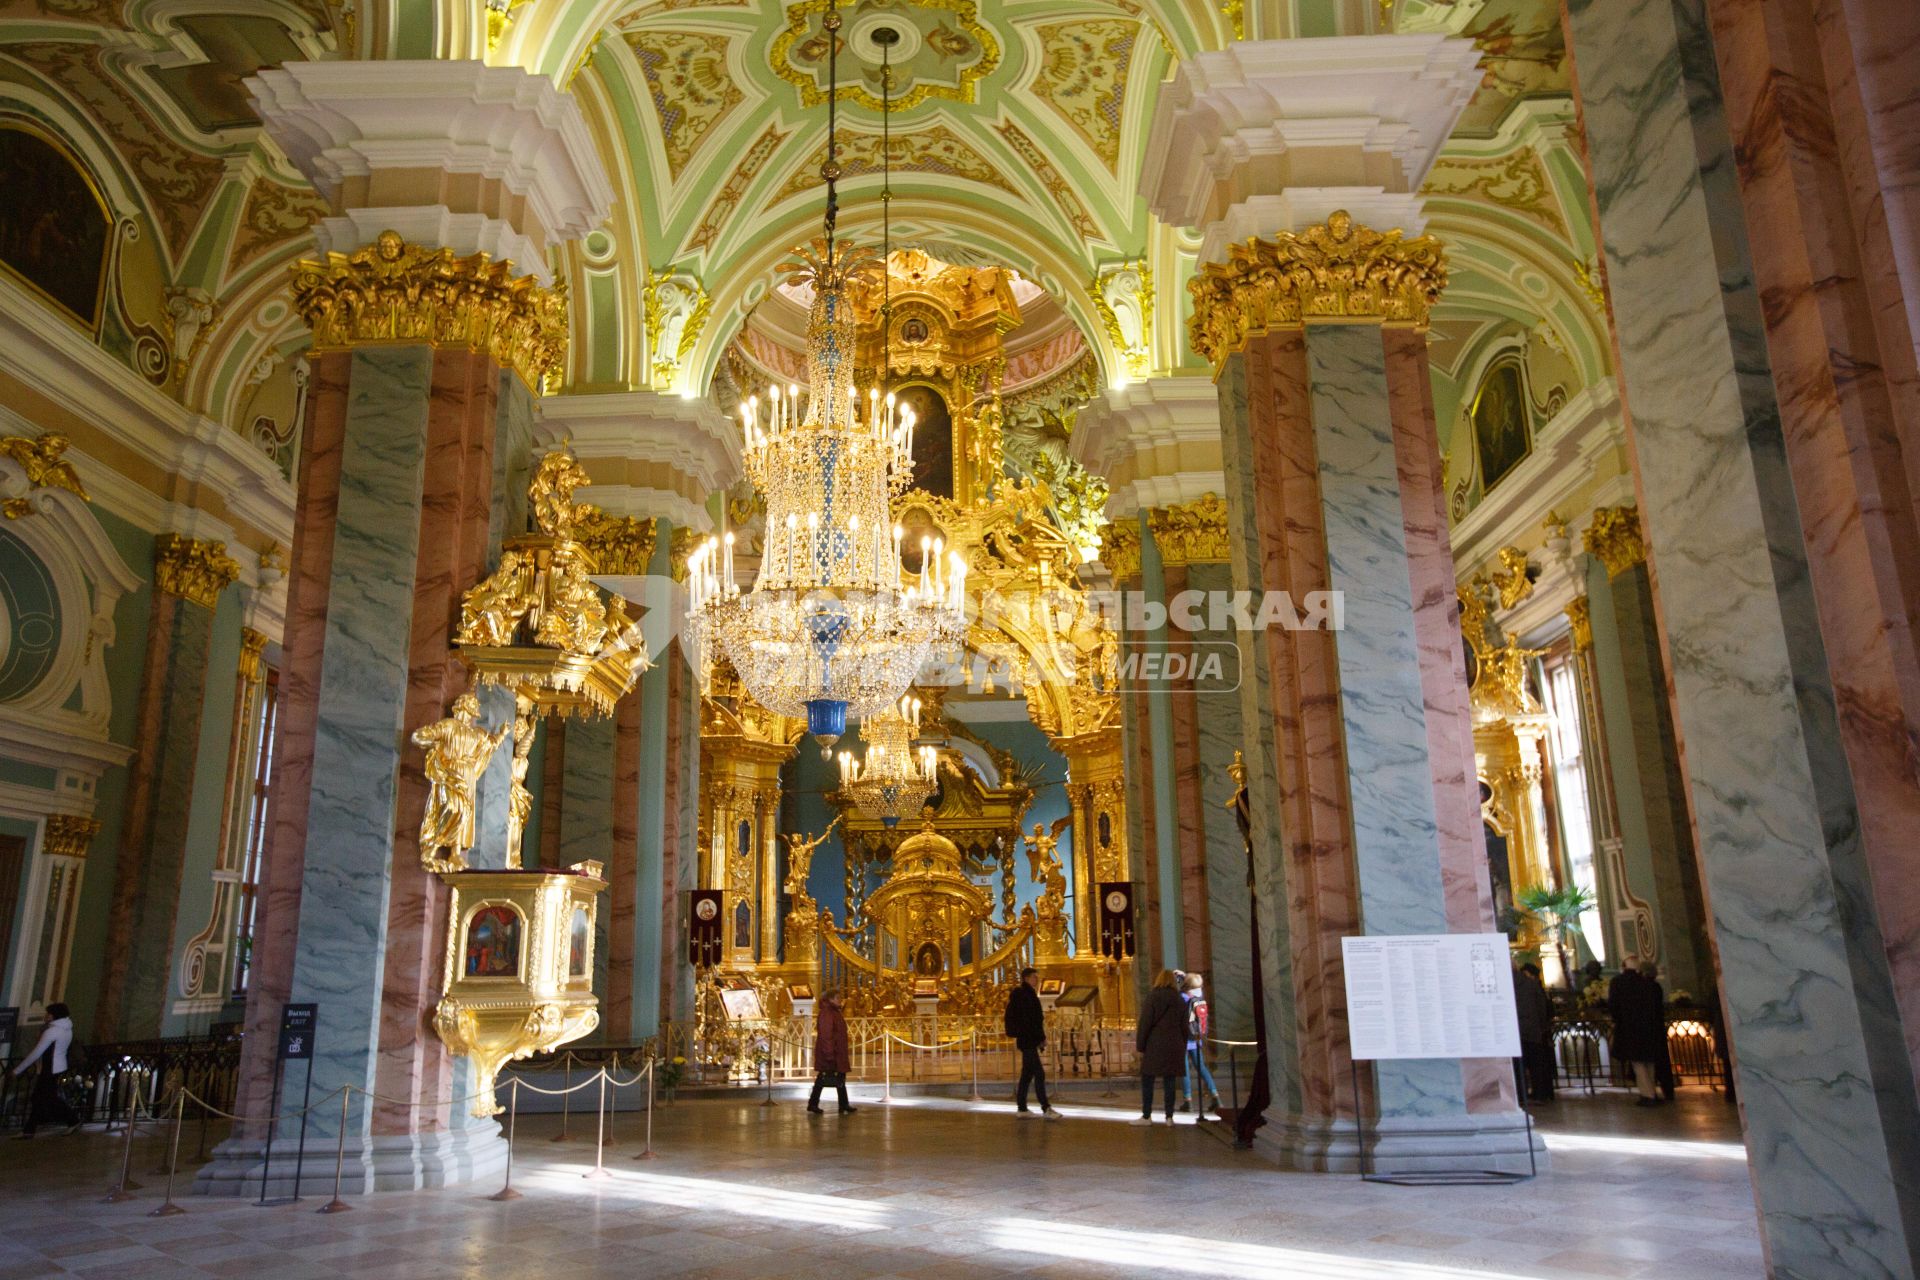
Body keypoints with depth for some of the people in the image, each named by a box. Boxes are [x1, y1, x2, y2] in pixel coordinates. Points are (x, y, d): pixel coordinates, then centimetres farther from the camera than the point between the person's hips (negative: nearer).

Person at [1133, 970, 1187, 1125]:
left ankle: (1146, 1116, 2)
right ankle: (1169, 1117, 7)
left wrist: (1140, 1046, -4)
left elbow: (1144, 1023, -9)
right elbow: (1184, 1027, 13)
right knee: (1169, 1082, 8)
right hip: (1174, 1046, 5)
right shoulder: (1180, 1000, 9)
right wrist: (1182, 1049, 18)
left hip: (1154, 1046, -5)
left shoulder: (1152, 997, -6)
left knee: (1147, 1081, 2)